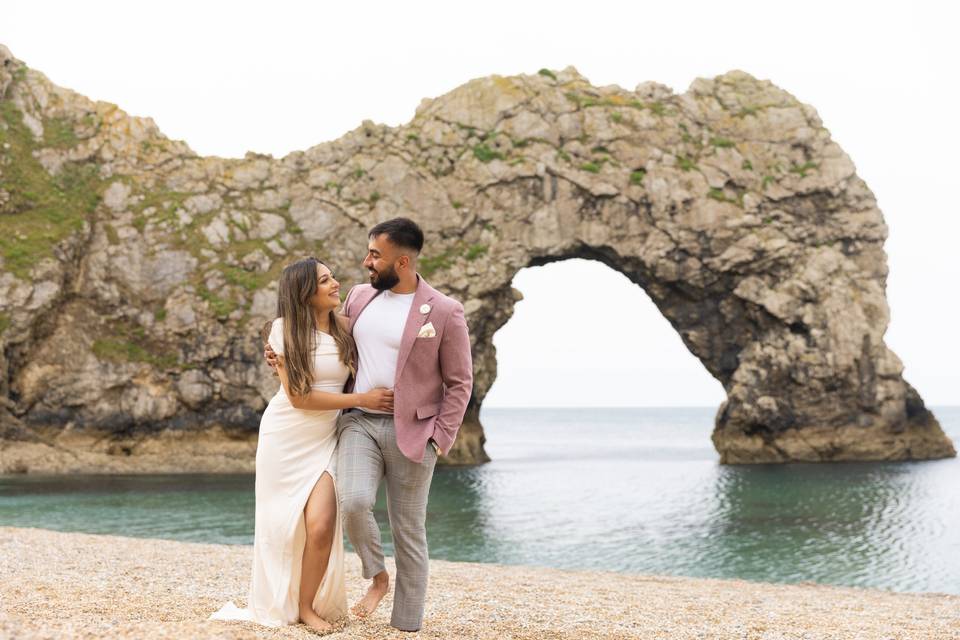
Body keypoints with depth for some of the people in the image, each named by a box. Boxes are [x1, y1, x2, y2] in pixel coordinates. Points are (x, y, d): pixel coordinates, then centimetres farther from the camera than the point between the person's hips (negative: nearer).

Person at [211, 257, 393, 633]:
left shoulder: (346, 328, -1)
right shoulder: (285, 330, -11)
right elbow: (298, 397, -15)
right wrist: (360, 400, -17)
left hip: (324, 440, 2)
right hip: (285, 437, -2)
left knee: (321, 525, -12)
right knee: (282, 525, 7)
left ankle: (308, 606, 9)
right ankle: (276, 602, 28)